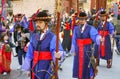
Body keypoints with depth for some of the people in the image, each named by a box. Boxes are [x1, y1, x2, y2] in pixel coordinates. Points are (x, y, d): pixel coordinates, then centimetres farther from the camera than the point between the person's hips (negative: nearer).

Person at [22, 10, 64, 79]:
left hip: (47, 68, -5)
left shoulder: (52, 37, -11)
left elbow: (57, 50, -23)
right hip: (35, 67, 5)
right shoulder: (34, 36, 6)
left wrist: (58, 55, -46)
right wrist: (28, 68, 10)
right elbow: (30, 53, 10)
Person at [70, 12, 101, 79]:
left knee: (88, 66, 2)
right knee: (79, 65, 10)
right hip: (78, 51, 4)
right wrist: (73, 50, 10)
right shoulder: (76, 29, 7)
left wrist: (100, 39, -43)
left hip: (87, 50, -4)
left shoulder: (90, 28, -6)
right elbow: (74, 40, 10)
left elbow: (95, 36, -21)